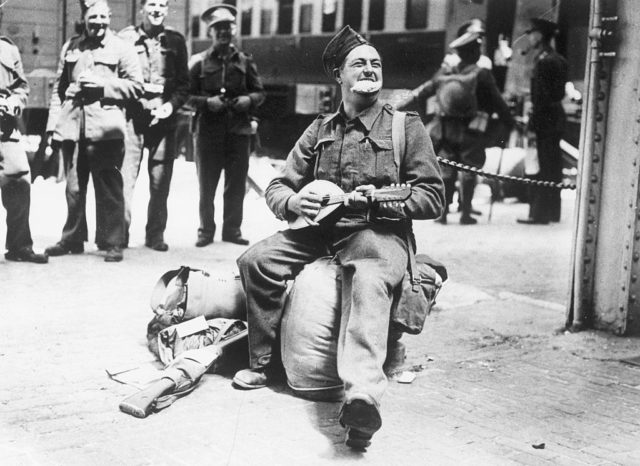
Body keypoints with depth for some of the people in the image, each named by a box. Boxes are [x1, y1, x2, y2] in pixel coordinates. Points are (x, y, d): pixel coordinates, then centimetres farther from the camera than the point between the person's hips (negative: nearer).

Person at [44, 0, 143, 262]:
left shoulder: (122, 49, 4)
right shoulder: (71, 47, 15)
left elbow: (136, 86, -1)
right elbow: (59, 88, 17)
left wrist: (103, 84, -12)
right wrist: (54, 123, 9)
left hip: (105, 128, -4)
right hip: (72, 125, 4)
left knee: (108, 188, -3)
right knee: (73, 187, 11)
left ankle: (113, 243, 4)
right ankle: (72, 239, 23)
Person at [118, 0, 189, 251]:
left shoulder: (175, 41, 11)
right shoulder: (126, 37, 5)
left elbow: (184, 82, 11)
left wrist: (172, 104, -5)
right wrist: (128, 97, -8)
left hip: (164, 118, 2)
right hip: (132, 116, -2)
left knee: (160, 181, 3)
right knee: (125, 177, -7)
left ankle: (155, 235, 13)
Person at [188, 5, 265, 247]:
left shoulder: (245, 61, 8)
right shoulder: (199, 62, 3)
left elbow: (259, 92, 12)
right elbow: (188, 95, 2)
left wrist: (248, 100, -8)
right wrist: (207, 102, -15)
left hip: (239, 130, 1)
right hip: (208, 130, -1)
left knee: (236, 184, 5)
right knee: (206, 184, 5)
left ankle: (232, 229, 18)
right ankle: (206, 230, 17)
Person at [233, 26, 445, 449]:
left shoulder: (406, 127, 5)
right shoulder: (320, 130, 16)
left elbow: (434, 197, -1)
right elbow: (277, 187, 16)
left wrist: (383, 201, -17)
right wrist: (293, 202, -9)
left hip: (380, 232, -5)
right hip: (319, 228, 5)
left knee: (369, 282, -38)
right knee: (256, 260, -17)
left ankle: (362, 394, -58)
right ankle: (261, 363, -1)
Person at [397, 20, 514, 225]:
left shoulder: (444, 72, 4)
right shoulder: (481, 74, -7)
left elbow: (421, 93, 9)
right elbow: (498, 103, -4)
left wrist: (397, 107, 18)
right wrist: (511, 123, 7)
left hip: (446, 131, 4)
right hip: (471, 131, -4)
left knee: (446, 171, 10)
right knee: (469, 171, 4)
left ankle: (442, 211, 9)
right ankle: (465, 213, 5)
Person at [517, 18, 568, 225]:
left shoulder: (544, 61, -16)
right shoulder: (558, 59, 13)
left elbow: (540, 96, -19)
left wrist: (533, 123, -18)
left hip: (545, 119, -9)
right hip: (556, 117, 9)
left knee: (542, 169, -6)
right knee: (553, 167, 14)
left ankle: (539, 213, -3)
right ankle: (552, 211, 21)